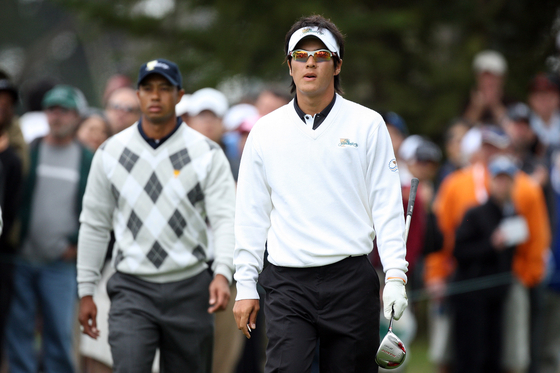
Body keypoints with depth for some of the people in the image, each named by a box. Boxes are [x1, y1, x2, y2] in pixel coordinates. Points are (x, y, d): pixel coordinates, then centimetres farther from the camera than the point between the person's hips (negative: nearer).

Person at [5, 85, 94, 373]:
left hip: (61, 264, 0)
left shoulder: (89, 161, 8)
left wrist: (77, 244, 0)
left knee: (60, 334, -1)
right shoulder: (27, 152, 5)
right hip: (21, 260, 0)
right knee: (18, 331, 0)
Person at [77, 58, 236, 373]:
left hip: (190, 288, 0)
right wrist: (86, 290, 9)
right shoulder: (111, 153, 6)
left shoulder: (207, 154, 1)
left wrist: (222, 273, -24)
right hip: (132, 289, 0)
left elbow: (225, 218, -8)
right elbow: (94, 225, 11)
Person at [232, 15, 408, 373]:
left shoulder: (368, 125, 4)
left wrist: (395, 275, -7)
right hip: (286, 283, 1)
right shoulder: (265, 131, 9)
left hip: (351, 279, -1)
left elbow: (387, 205, 3)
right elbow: (251, 214, 12)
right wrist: (245, 286, 7)